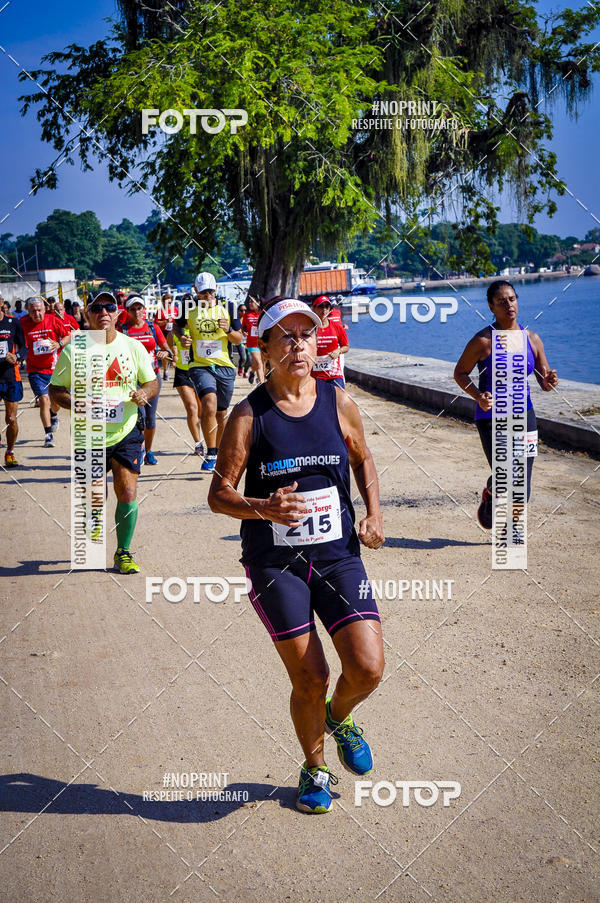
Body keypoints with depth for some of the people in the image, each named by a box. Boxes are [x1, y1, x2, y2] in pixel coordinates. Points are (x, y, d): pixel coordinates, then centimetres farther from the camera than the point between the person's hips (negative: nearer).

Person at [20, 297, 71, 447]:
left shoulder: (54, 320, -6)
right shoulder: (23, 323, -6)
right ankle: (48, 434, -5)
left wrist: (59, 344, -14)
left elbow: (68, 336, 3)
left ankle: (53, 414, 50)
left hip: (55, 368, 1)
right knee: (44, 399, -13)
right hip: (35, 370, -1)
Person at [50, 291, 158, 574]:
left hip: (125, 433, 1)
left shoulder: (133, 346, 1)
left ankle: (123, 553, 8)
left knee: (127, 493, -9)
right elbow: (55, 390, 1)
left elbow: (152, 381, 10)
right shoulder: (73, 351, -4)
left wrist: (145, 393, -13)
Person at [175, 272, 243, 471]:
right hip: (200, 366, -2)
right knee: (209, 403, -26)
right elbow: (178, 325, 22)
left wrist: (228, 330, -13)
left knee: (221, 414, 10)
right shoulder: (189, 312, 3)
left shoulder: (227, 311, 4)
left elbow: (238, 340, 8)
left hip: (224, 367, 2)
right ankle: (210, 454, -20)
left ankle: (217, 452, 32)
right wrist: (181, 337, 0)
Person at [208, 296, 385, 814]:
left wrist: (374, 514, 3)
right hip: (275, 563, -2)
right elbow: (219, 494, -6)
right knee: (310, 680, -1)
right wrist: (264, 508, -25)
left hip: (338, 554, 2)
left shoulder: (338, 402, 1)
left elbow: (363, 461, 18)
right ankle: (315, 768, 28)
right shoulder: (250, 415, -7)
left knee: (368, 669, -9)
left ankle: (339, 718, 28)